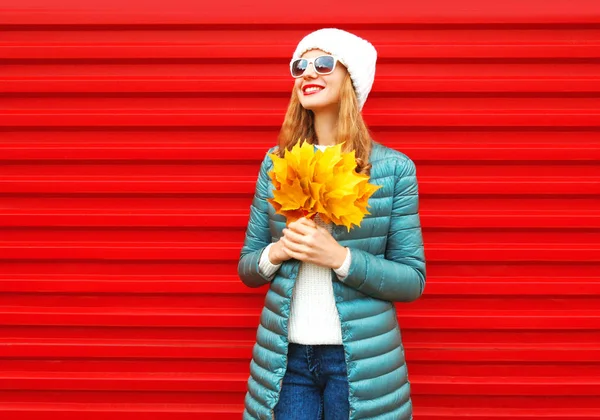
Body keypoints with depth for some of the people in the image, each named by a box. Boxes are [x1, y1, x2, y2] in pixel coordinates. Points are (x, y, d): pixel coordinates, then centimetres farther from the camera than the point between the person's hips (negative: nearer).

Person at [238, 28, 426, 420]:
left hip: (361, 359, -2)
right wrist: (278, 252, -14)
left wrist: (339, 257, -19)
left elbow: (412, 280, -5)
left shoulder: (394, 167, -6)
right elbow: (247, 267, 7)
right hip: (284, 356, 2)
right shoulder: (275, 163, 2)